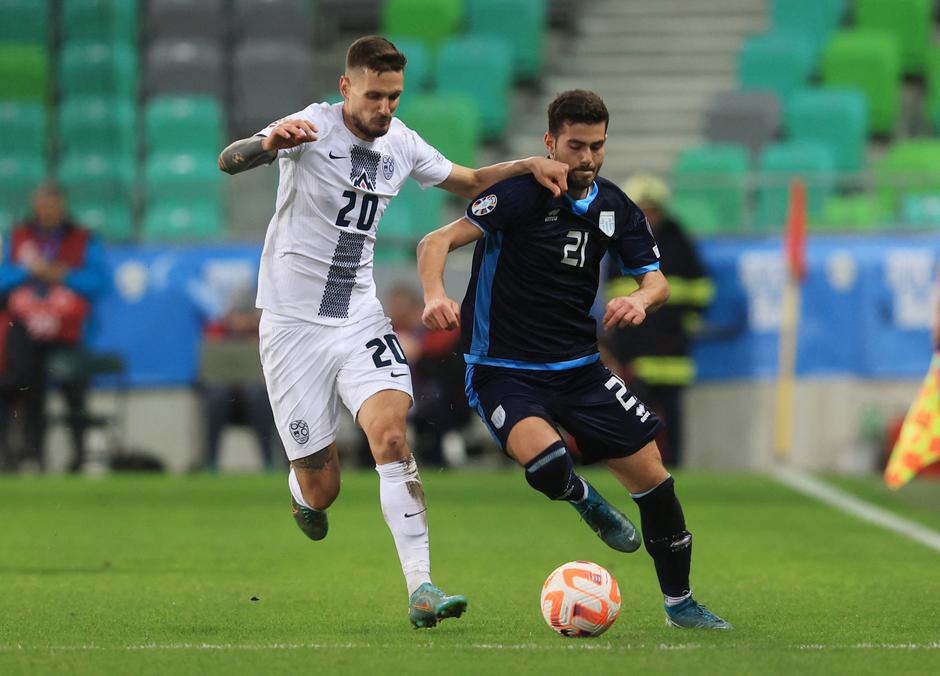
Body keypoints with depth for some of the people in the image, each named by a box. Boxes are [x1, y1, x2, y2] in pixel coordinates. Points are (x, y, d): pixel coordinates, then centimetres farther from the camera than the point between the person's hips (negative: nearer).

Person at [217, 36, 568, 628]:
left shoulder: (401, 143, 3)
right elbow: (228, 162, -29)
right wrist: (270, 142, -52)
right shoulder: (313, 129, -14)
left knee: (391, 432, -22)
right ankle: (302, 488, 40)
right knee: (322, 491, -1)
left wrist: (529, 165, 1)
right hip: (294, 323, -4)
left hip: (359, 318, 4)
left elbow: (468, 183, 20)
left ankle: (422, 590, -26)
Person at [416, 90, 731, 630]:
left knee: (652, 474, -1)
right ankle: (587, 503, 4)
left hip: (580, 367, 5)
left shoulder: (616, 209, 3)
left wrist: (641, 300, -18)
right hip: (504, 371, -5)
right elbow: (437, 242, -21)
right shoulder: (522, 194, -15)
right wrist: (436, 295, -42)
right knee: (545, 461, -34)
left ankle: (679, 602, 18)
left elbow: (658, 282, 7)